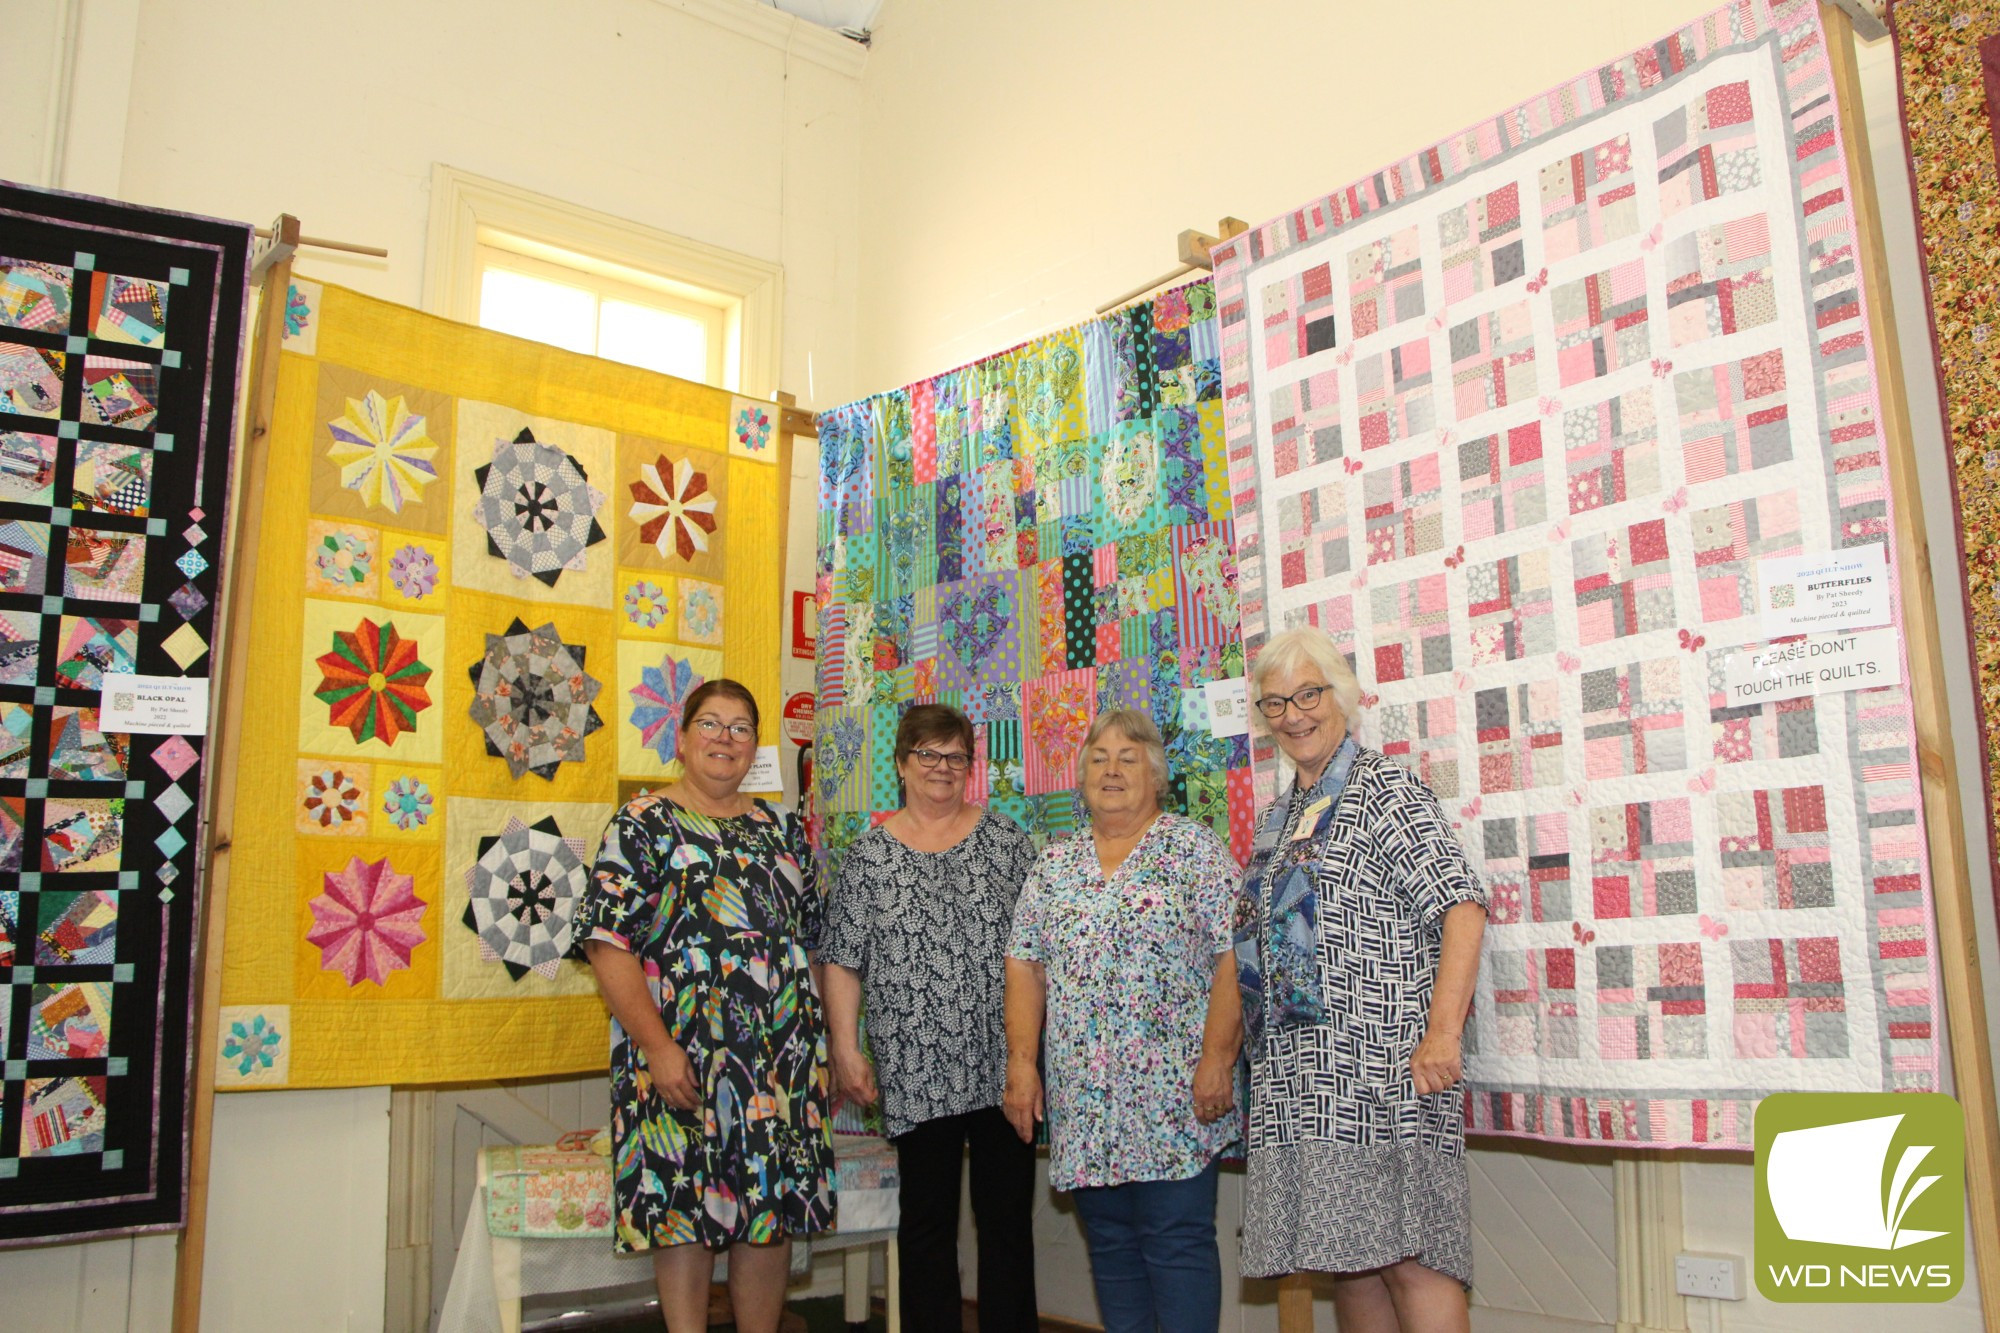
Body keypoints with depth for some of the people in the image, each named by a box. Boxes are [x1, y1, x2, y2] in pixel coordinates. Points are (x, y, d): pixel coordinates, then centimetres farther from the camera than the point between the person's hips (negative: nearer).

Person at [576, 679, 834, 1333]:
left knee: (776, 1208, 7)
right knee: (686, 1209, 0)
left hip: (784, 1059, 5)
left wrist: (823, 1045, 11)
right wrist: (658, 1046, -18)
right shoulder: (644, 823, -1)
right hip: (682, 1058, -4)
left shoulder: (780, 828, 14)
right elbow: (609, 942, -10)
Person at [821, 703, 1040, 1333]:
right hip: (916, 1071, 0)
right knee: (926, 1218, 9)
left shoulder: (1004, 837, 6)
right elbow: (843, 962, 3)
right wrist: (846, 1050, -4)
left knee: (1008, 1215, 8)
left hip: (1002, 1063, 1)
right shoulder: (870, 855, 4)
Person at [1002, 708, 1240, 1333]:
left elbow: (1232, 958, -8)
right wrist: (1021, 1062, 1)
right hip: (1084, 1101, 4)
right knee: (1109, 1241, 11)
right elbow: (1025, 967, 10)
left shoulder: (1195, 848, -1)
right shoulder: (1054, 865, 12)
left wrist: (1217, 1058, -15)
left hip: (1173, 1094, -4)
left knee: (1177, 1240, -2)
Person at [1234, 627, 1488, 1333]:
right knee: (1348, 1256, 12)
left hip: (1383, 1065, -7)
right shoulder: (1280, 816, 19)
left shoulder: (1384, 788, -5)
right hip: (1299, 1077, 8)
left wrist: (1442, 1034, -23)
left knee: (1408, 1257, -7)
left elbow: (1463, 907, -15)